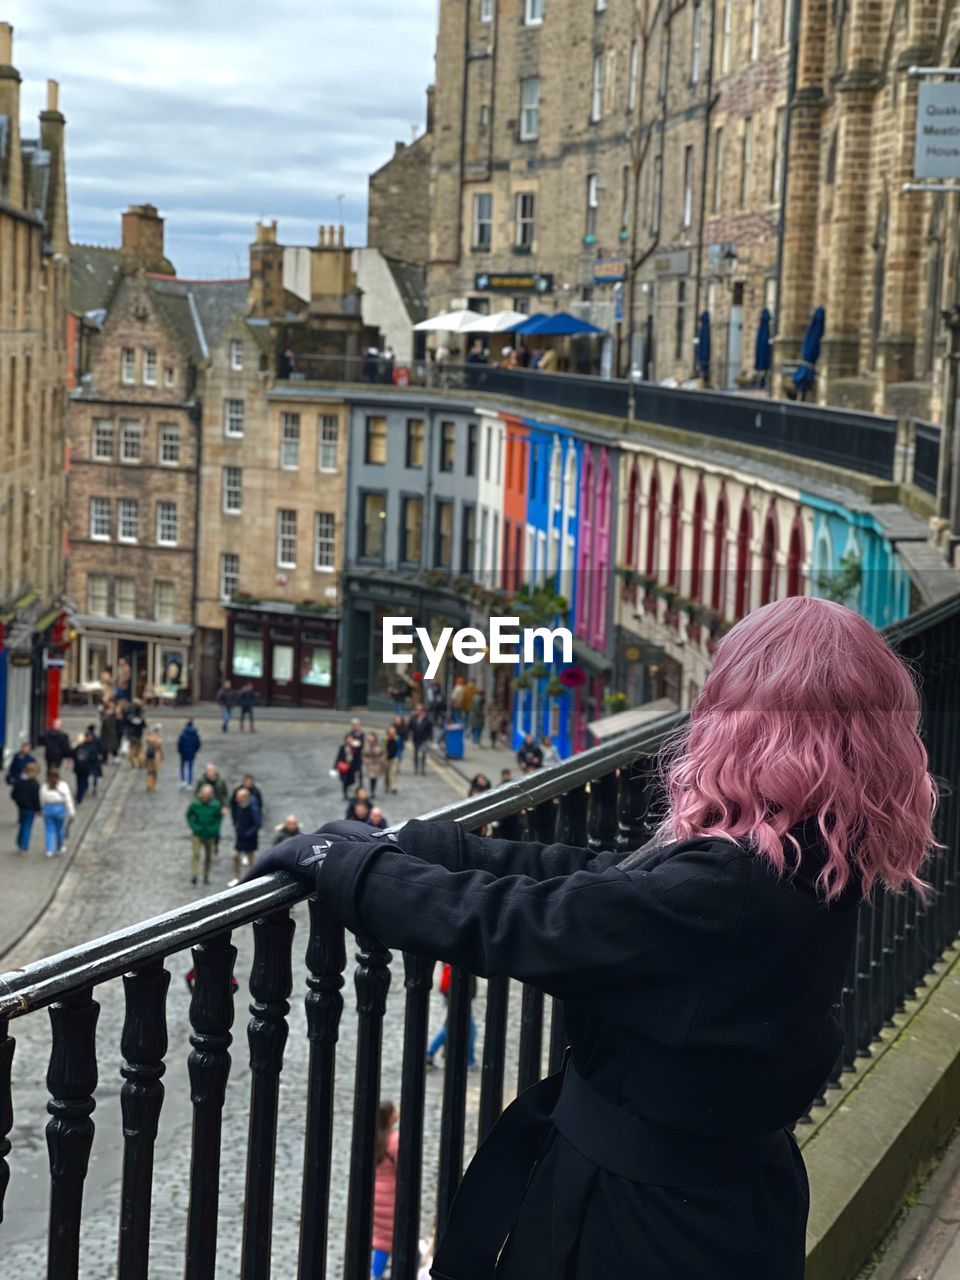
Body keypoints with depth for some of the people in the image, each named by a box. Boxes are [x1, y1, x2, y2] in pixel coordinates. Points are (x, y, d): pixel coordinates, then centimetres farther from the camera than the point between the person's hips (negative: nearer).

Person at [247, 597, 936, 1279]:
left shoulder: (725, 891, -30)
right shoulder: (812, 865, -2)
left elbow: (515, 920, -25)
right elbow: (595, 880, 1)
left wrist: (341, 864, -12)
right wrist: (404, 845, 0)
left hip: (653, 1223, -8)